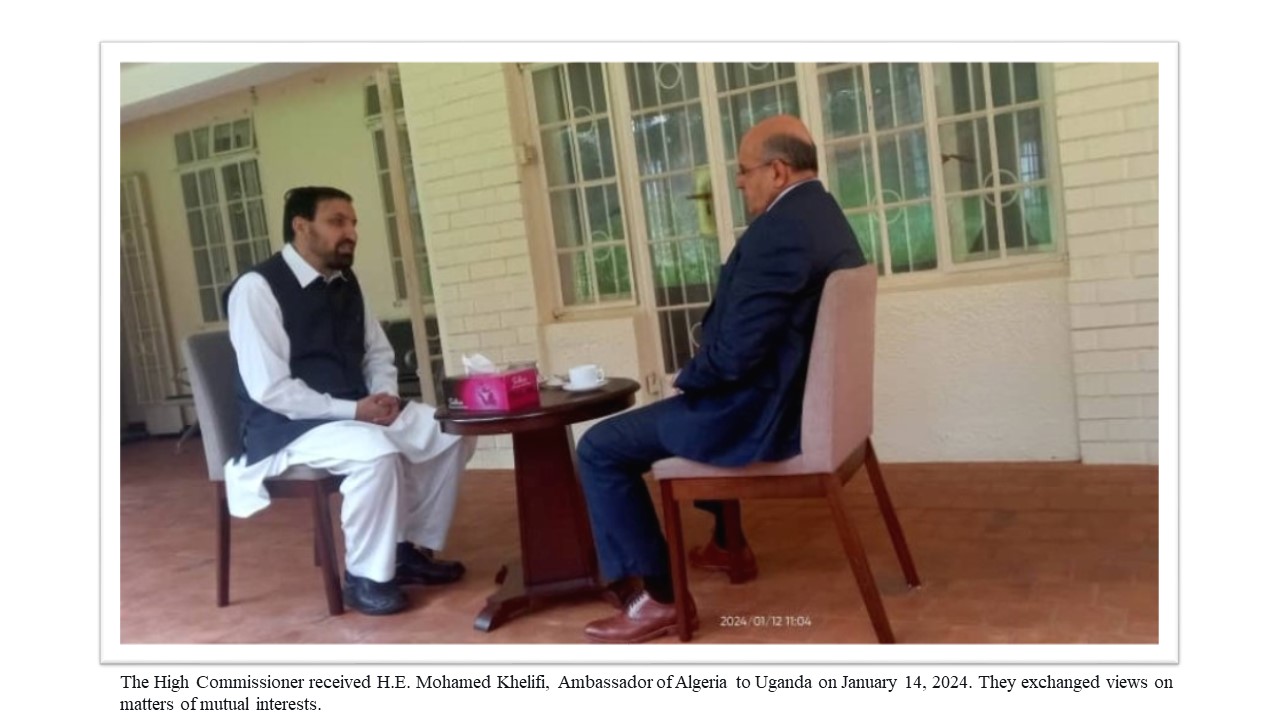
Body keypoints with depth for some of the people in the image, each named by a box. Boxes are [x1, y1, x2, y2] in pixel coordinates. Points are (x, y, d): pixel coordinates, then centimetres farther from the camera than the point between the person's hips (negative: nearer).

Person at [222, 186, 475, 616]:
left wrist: (383, 395, -5)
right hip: (287, 427, -8)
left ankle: (413, 548, 6)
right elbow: (270, 389, -21)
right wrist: (354, 410, -23)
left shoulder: (345, 283, 8)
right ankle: (365, 577, -15)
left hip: (355, 412, 8)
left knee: (451, 433, -6)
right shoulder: (257, 288, -15)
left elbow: (378, 352, 17)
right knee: (376, 451, -35)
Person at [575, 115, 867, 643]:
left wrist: (686, 380, -7)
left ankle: (657, 596, 1)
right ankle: (727, 542, 43)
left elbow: (735, 351, -28)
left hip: (763, 415, -11)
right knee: (676, 416, 36)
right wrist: (698, 378, 14)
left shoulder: (777, 230, -24)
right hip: (802, 399, 11)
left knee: (600, 447, -3)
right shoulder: (826, 216, 9)